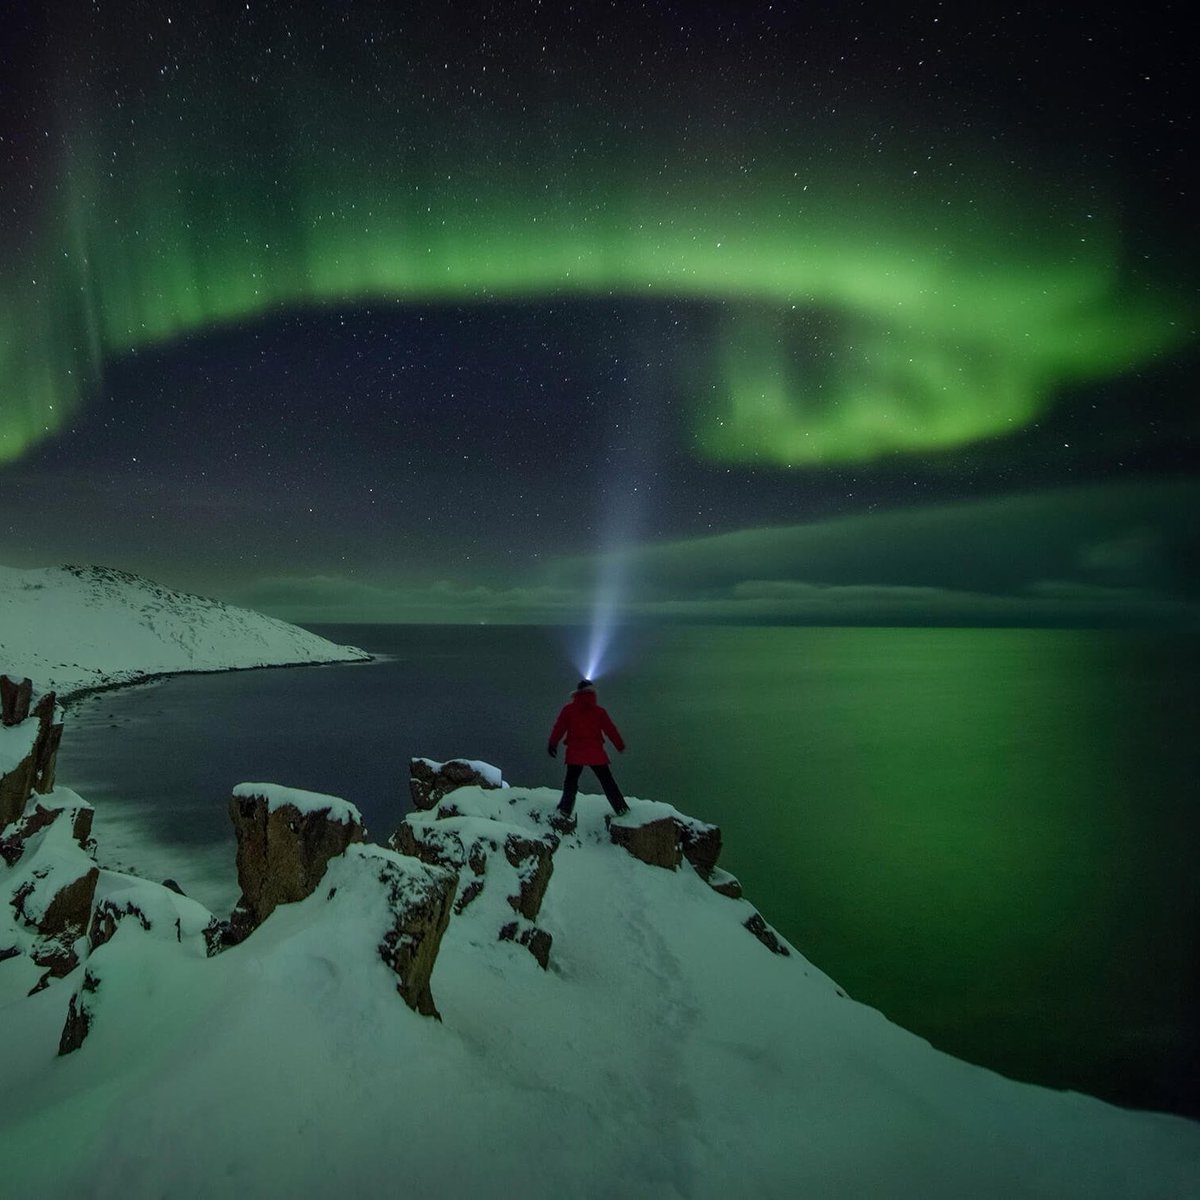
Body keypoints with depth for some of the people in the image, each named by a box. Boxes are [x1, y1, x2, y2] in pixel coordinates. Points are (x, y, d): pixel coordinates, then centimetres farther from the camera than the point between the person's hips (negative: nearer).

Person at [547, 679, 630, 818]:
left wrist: (552, 744, 6)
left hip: (575, 753, 0)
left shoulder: (569, 709, 2)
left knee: (571, 780, 13)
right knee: (607, 780, 9)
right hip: (596, 753, 0)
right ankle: (620, 807, 7)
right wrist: (620, 745, 14)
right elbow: (610, 729, 5)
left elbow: (559, 727, -1)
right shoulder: (599, 711, 2)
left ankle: (565, 809, 8)